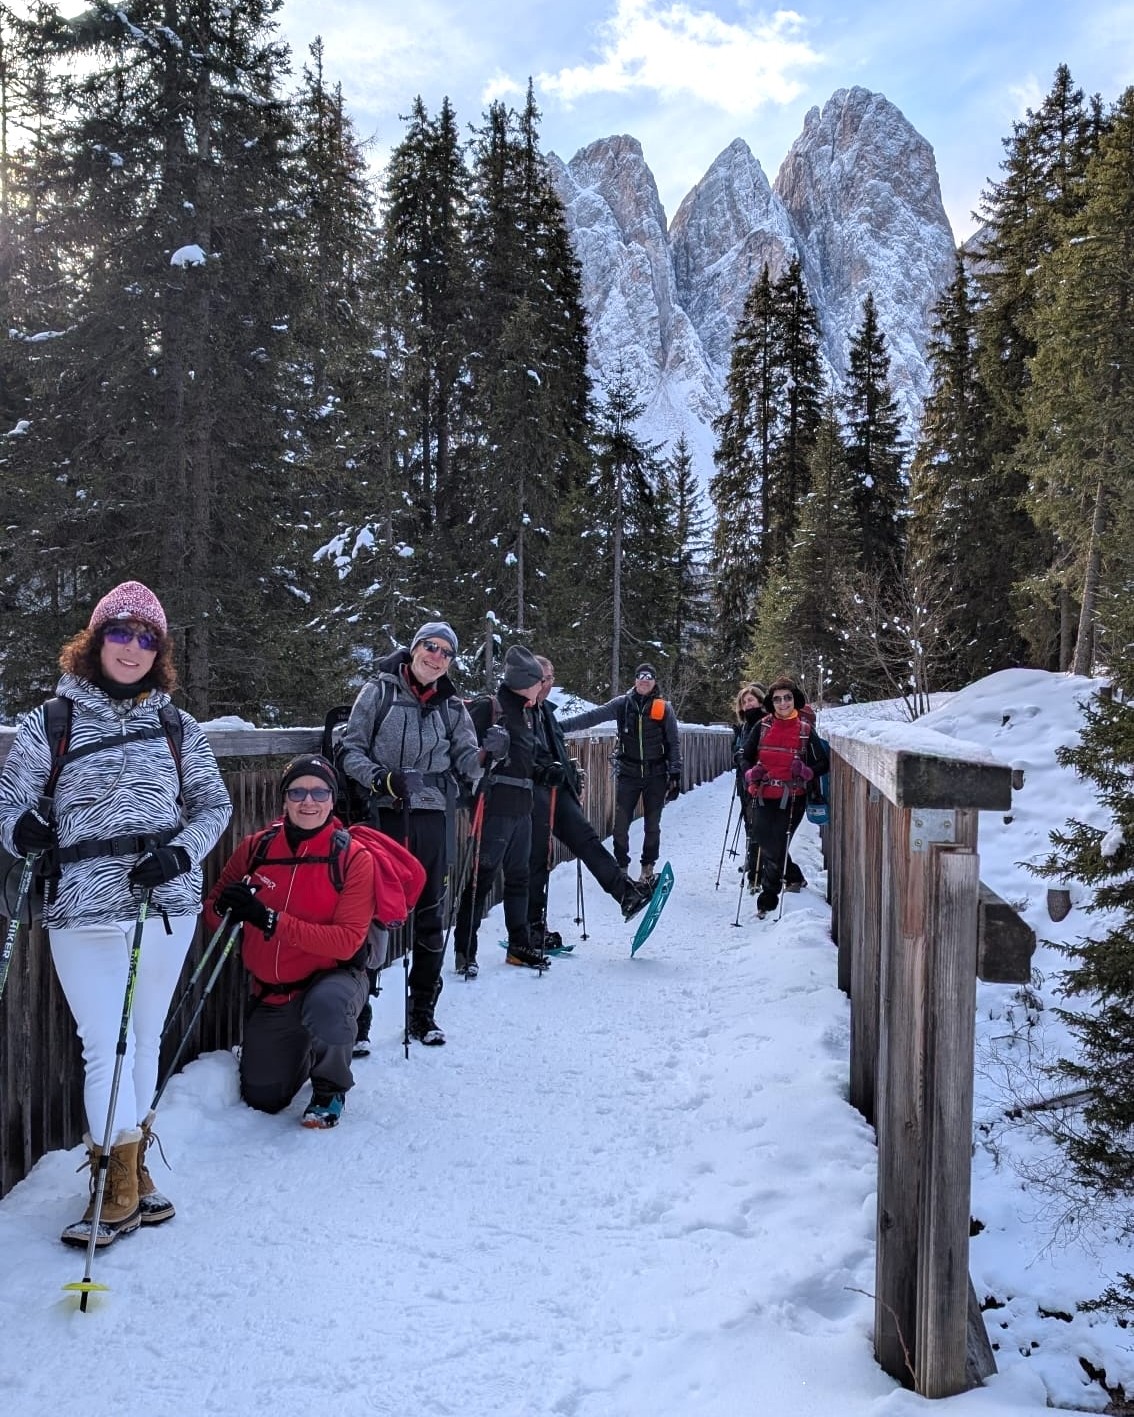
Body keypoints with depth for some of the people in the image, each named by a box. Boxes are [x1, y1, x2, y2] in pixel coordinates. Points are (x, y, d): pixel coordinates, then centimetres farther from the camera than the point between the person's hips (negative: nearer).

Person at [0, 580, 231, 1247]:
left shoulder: (178, 726, 7)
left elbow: (215, 806, 7)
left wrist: (180, 852, -11)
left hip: (169, 906, 2)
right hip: (85, 914, -2)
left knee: (145, 1041, 14)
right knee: (107, 1048, -1)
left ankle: (132, 1166, 32)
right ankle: (120, 1186, 15)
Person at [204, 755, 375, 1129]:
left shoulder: (353, 858, -16)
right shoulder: (256, 847, -7)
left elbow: (347, 940, -23)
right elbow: (213, 909, 1)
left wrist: (271, 920, -30)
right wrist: (225, 909, -24)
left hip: (332, 977, -4)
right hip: (269, 992, 4)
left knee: (325, 1007, -39)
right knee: (262, 1099, 12)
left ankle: (330, 1089, -6)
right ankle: (300, 1052, 47)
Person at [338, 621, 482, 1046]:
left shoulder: (452, 707, 11)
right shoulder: (379, 692, 1)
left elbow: (464, 761, 4)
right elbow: (351, 749, -1)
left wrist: (484, 755, -18)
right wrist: (380, 778, -17)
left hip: (433, 817, 4)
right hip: (384, 815, -3)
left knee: (430, 916, 9)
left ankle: (423, 1011, 21)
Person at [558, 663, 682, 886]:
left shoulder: (664, 708, 0)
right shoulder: (623, 704, 0)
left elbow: (674, 743, 3)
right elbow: (592, 717, -6)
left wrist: (675, 773, -3)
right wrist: (561, 726, -16)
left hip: (656, 775, 0)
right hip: (628, 773, 0)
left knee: (652, 825, 8)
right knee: (620, 825, -3)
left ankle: (648, 868, 23)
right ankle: (621, 867, 12)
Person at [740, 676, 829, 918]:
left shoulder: (805, 729, -1)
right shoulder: (762, 726, 5)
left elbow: (823, 763, 3)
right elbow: (746, 755, 16)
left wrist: (806, 772, -15)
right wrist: (750, 774, -1)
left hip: (792, 798, -3)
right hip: (763, 796, 3)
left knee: (776, 847, -2)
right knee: (765, 842, 5)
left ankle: (768, 897, 8)